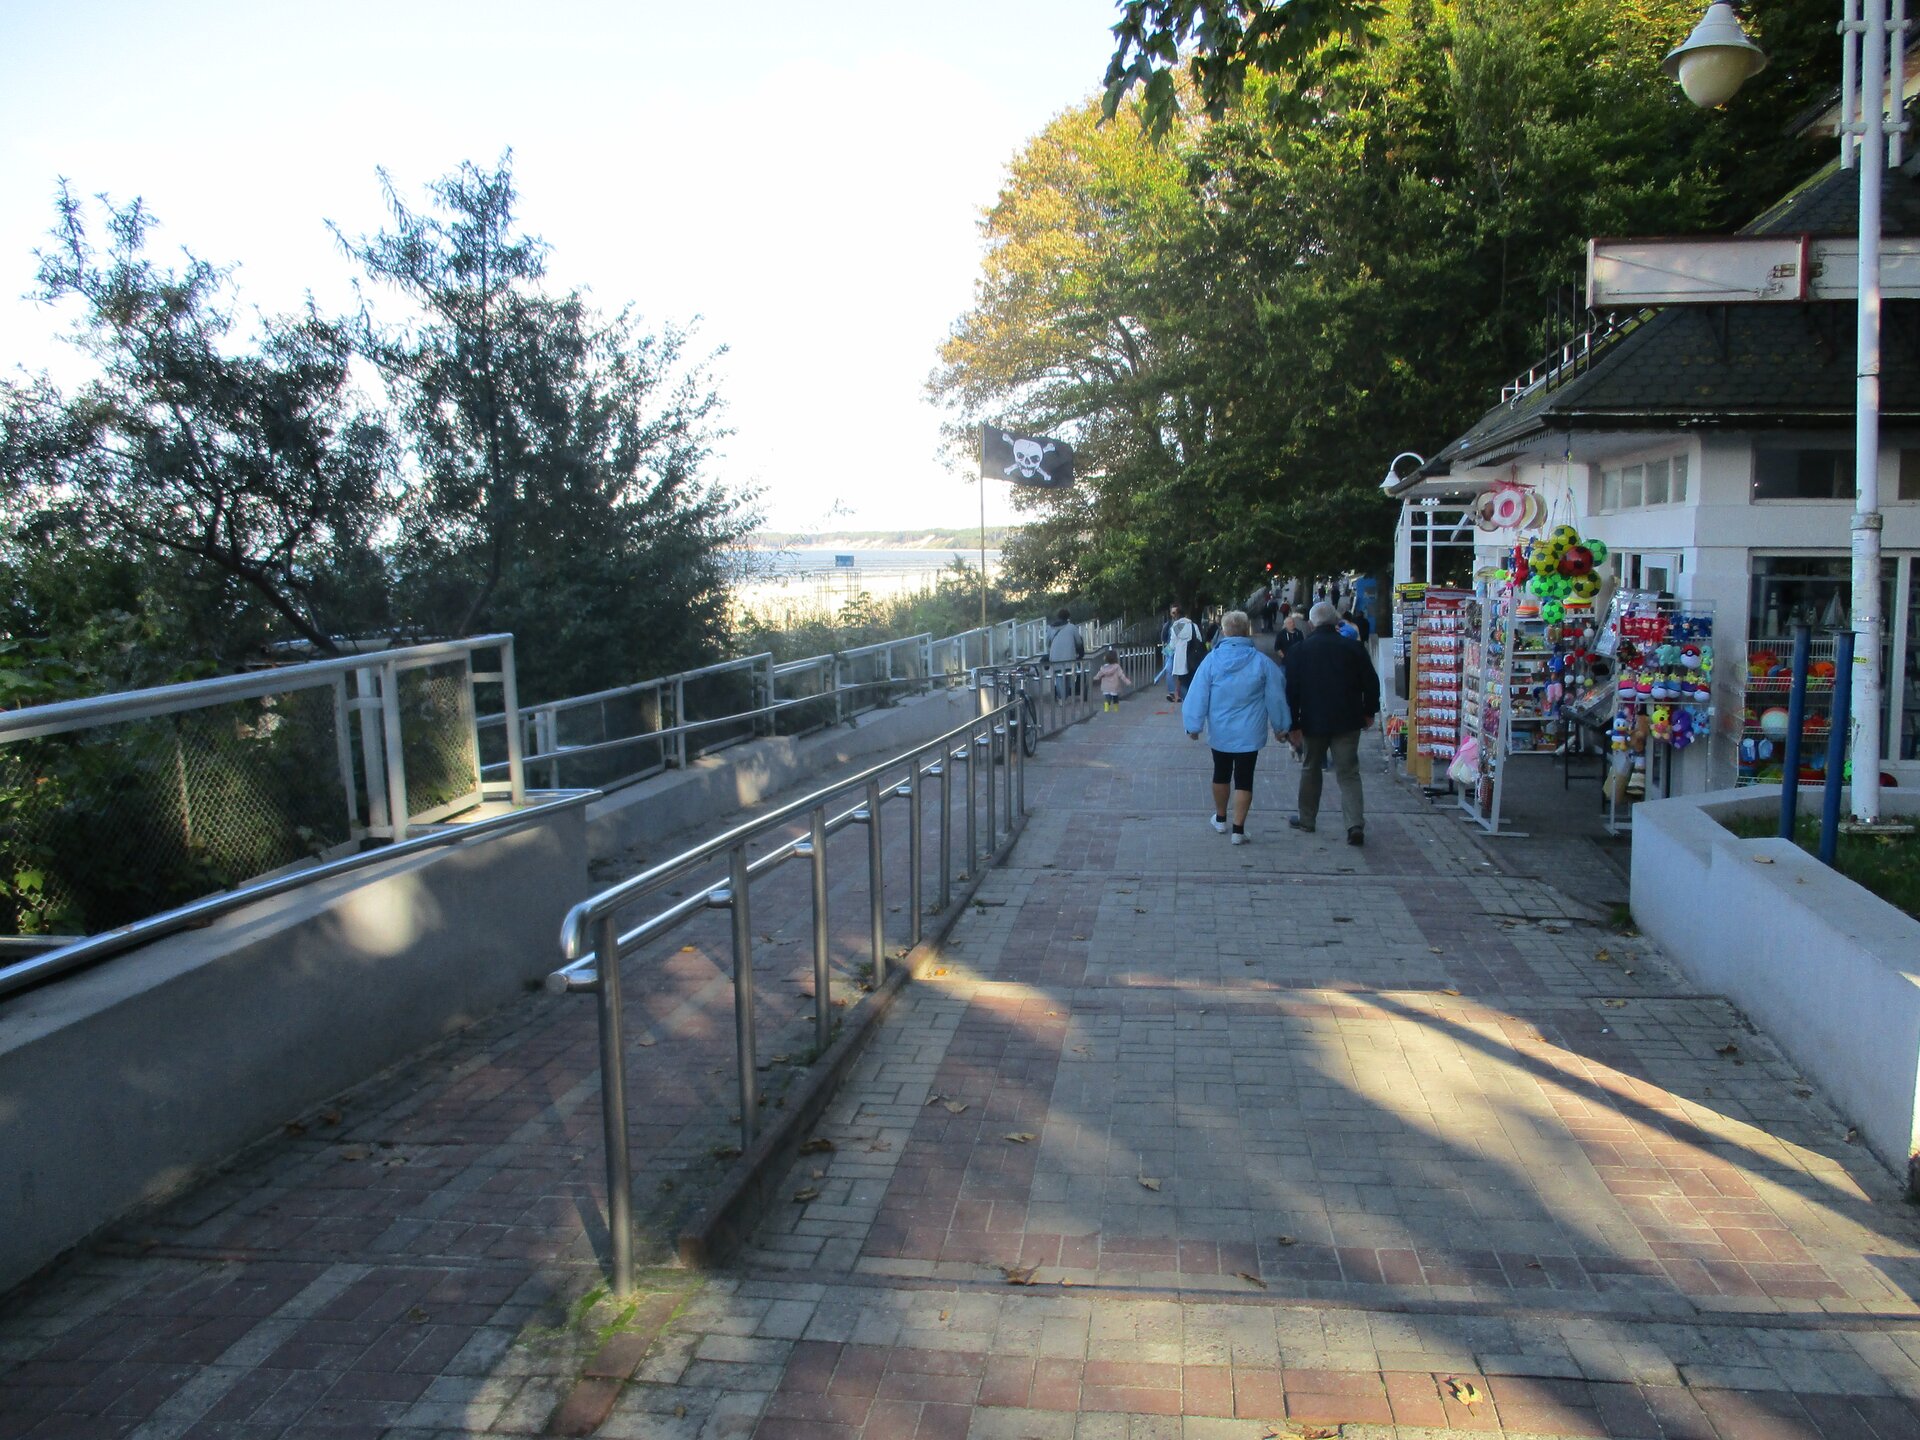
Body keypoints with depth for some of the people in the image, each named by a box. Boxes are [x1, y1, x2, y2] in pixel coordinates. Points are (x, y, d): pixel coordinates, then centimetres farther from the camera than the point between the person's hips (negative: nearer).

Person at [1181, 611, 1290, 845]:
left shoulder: (1212, 660, -10)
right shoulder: (1262, 662, -11)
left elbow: (1198, 695, -7)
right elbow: (1276, 696, -3)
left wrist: (1193, 725, 3)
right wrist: (1280, 725, 11)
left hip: (1220, 732, 1)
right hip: (1249, 733, -1)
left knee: (1221, 773, 20)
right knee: (1244, 779, 4)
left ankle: (1220, 818, 36)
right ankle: (1238, 830, 2)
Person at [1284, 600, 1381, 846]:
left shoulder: (1299, 650, -4)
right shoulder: (1353, 647, -2)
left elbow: (1292, 690, -6)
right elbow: (1371, 682, 1)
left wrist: (1294, 724, -2)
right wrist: (1369, 712, 15)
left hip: (1313, 722, 0)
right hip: (1347, 722, 0)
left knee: (1310, 769, 17)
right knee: (1348, 773, 1)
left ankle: (1306, 819, 26)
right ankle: (1355, 824, -13)